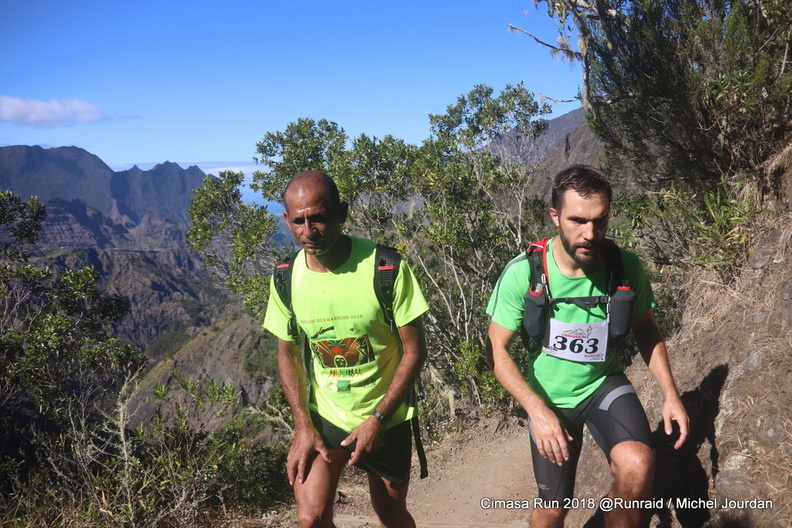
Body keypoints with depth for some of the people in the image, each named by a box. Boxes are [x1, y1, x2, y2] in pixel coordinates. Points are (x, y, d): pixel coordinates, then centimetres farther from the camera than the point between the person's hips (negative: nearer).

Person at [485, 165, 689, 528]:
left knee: (637, 465, -29)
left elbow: (646, 330, 1)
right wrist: (537, 410, -26)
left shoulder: (626, 266, -17)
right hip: (548, 397, -1)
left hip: (603, 384, 1)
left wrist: (670, 393, -8)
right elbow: (497, 351, -15)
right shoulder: (523, 273, -23)